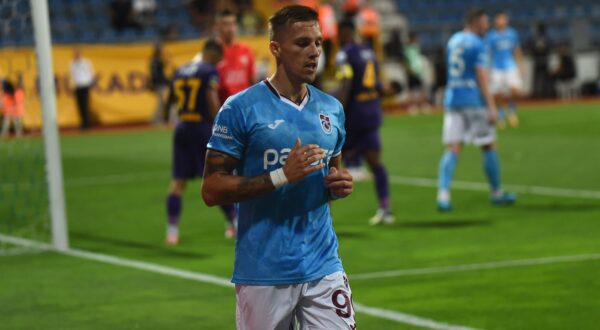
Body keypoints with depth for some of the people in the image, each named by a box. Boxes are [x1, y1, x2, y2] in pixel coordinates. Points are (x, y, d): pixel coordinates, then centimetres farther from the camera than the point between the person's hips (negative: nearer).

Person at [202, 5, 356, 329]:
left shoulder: (332, 109, 9)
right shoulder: (240, 108, -7)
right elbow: (212, 190, -10)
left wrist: (339, 184, 0)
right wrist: (282, 175, -19)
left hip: (323, 267, 4)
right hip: (264, 274, -4)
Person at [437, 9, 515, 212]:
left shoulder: (453, 40, 13)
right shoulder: (477, 45, -10)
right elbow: (482, 78, -16)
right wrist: (492, 107, -16)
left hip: (451, 98, 6)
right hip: (473, 101, -6)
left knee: (452, 149, -1)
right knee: (489, 146, 8)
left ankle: (443, 194, -17)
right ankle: (496, 194, 18)